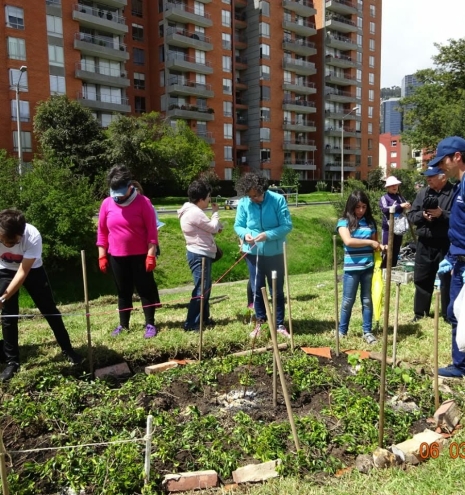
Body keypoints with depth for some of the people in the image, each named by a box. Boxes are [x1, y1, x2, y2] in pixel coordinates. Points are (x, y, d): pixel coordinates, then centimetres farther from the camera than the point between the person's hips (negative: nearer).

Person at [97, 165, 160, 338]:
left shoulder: (142, 202, -9)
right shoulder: (107, 204, 1)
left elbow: (151, 230, -9)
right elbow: (102, 232, 6)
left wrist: (151, 254, -13)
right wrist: (102, 255, 4)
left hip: (140, 255, -3)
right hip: (116, 256, 3)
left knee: (146, 290, 4)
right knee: (123, 291, 14)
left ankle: (150, 324, 14)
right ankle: (123, 324, 26)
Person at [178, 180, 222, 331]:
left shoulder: (192, 210, 15)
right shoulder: (195, 212, -19)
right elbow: (214, 228, -13)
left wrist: (217, 226, 3)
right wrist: (215, 212, 2)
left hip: (201, 254, 11)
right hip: (199, 255, -11)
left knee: (206, 287, 17)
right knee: (201, 289, -8)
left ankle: (204, 317, 28)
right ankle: (191, 324, -3)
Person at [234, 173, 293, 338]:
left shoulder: (278, 200, -13)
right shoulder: (243, 203, -7)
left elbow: (287, 225, -14)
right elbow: (238, 225, 2)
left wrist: (268, 235, -26)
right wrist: (245, 234, -20)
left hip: (274, 253, -2)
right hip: (253, 253, 2)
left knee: (277, 290, 10)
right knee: (256, 290, 11)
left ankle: (280, 325, 23)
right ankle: (260, 322, 28)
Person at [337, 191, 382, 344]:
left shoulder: (370, 222, 8)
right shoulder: (344, 222, -3)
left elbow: (375, 242, 11)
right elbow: (348, 241, -18)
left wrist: (379, 247, -12)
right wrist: (370, 242, -14)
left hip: (369, 267, 3)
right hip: (352, 268, -3)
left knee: (367, 300, 11)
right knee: (348, 301, 7)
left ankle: (367, 331, 22)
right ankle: (342, 331, 21)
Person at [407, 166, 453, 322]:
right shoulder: (422, 193, 8)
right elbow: (410, 215, 8)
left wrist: (442, 214, -23)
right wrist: (422, 215, -11)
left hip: (445, 244, -5)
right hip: (424, 243, 5)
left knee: (447, 280, 6)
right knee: (421, 278, 13)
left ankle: (448, 314, 20)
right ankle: (420, 311, 27)